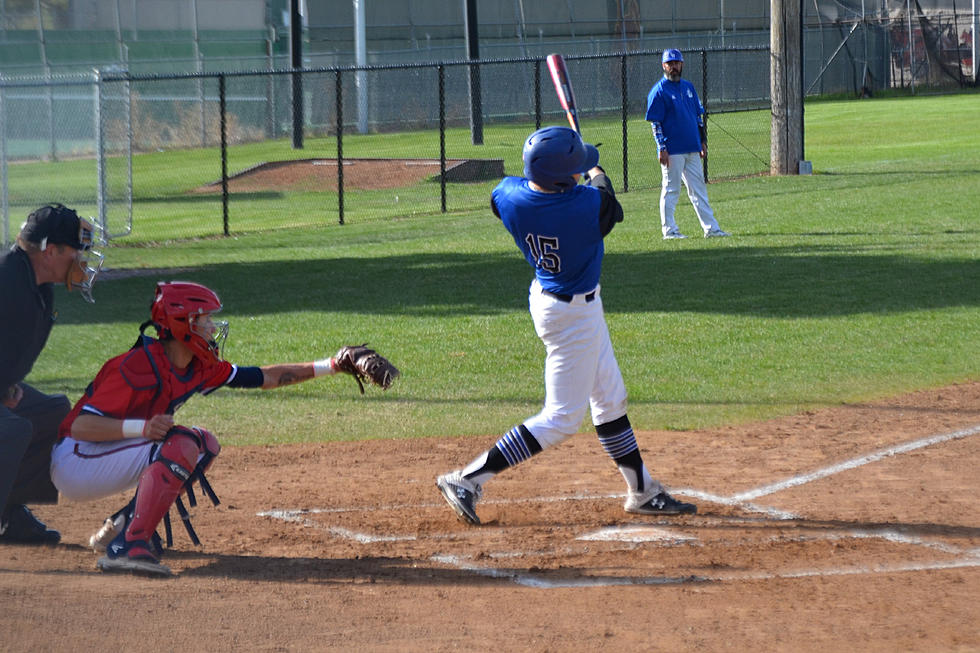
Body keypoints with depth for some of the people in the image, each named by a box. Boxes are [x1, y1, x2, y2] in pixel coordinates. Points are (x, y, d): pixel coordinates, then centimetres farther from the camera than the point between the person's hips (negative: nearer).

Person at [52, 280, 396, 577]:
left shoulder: (200, 369, 2)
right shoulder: (139, 367, -24)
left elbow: (264, 377, 11)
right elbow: (80, 426, -27)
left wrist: (332, 365, 8)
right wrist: (141, 427, -38)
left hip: (110, 459, 9)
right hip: (74, 462, -9)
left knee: (205, 444, 9)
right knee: (182, 444, -25)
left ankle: (121, 527, 8)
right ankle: (128, 547, -31)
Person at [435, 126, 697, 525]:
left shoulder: (509, 195, -16)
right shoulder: (588, 205, -30)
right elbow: (612, 210, -4)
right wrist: (597, 174, 13)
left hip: (545, 295, 8)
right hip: (573, 315, -8)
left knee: (610, 399, 21)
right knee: (561, 418, -1)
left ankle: (642, 491, 33)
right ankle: (467, 480, -5)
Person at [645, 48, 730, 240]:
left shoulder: (688, 87, 14)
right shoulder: (658, 91, -6)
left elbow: (698, 116, 20)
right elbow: (655, 123, -9)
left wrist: (702, 141, 14)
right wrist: (662, 148, -15)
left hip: (692, 149, 7)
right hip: (672, 150, -7)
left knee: (699, 189, 8)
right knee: (671, 190, -3)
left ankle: (710, 228, 10)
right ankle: (669, 230, 3)